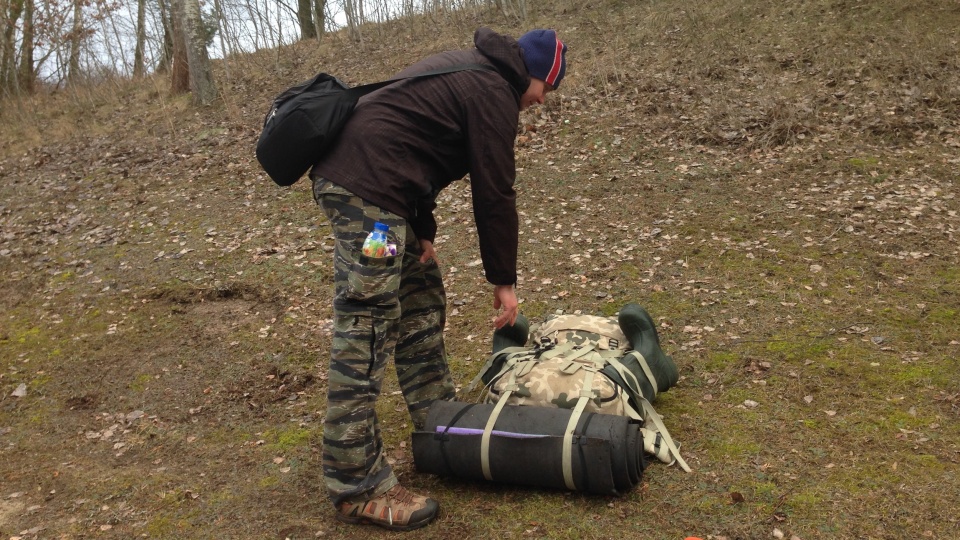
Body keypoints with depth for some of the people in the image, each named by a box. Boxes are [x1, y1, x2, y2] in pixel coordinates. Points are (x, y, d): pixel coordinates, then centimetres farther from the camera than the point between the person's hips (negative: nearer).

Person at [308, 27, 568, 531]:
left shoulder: (468, 71, 23)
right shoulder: (493, 91, -7)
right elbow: (495, 192, -8)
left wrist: (424, 231, 18)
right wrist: (503, 280, 1)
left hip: (354, 173, 11)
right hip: (365, 186, -11)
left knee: (421, 299, 18)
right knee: (366, 335, -11)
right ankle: (358, 488, -4)